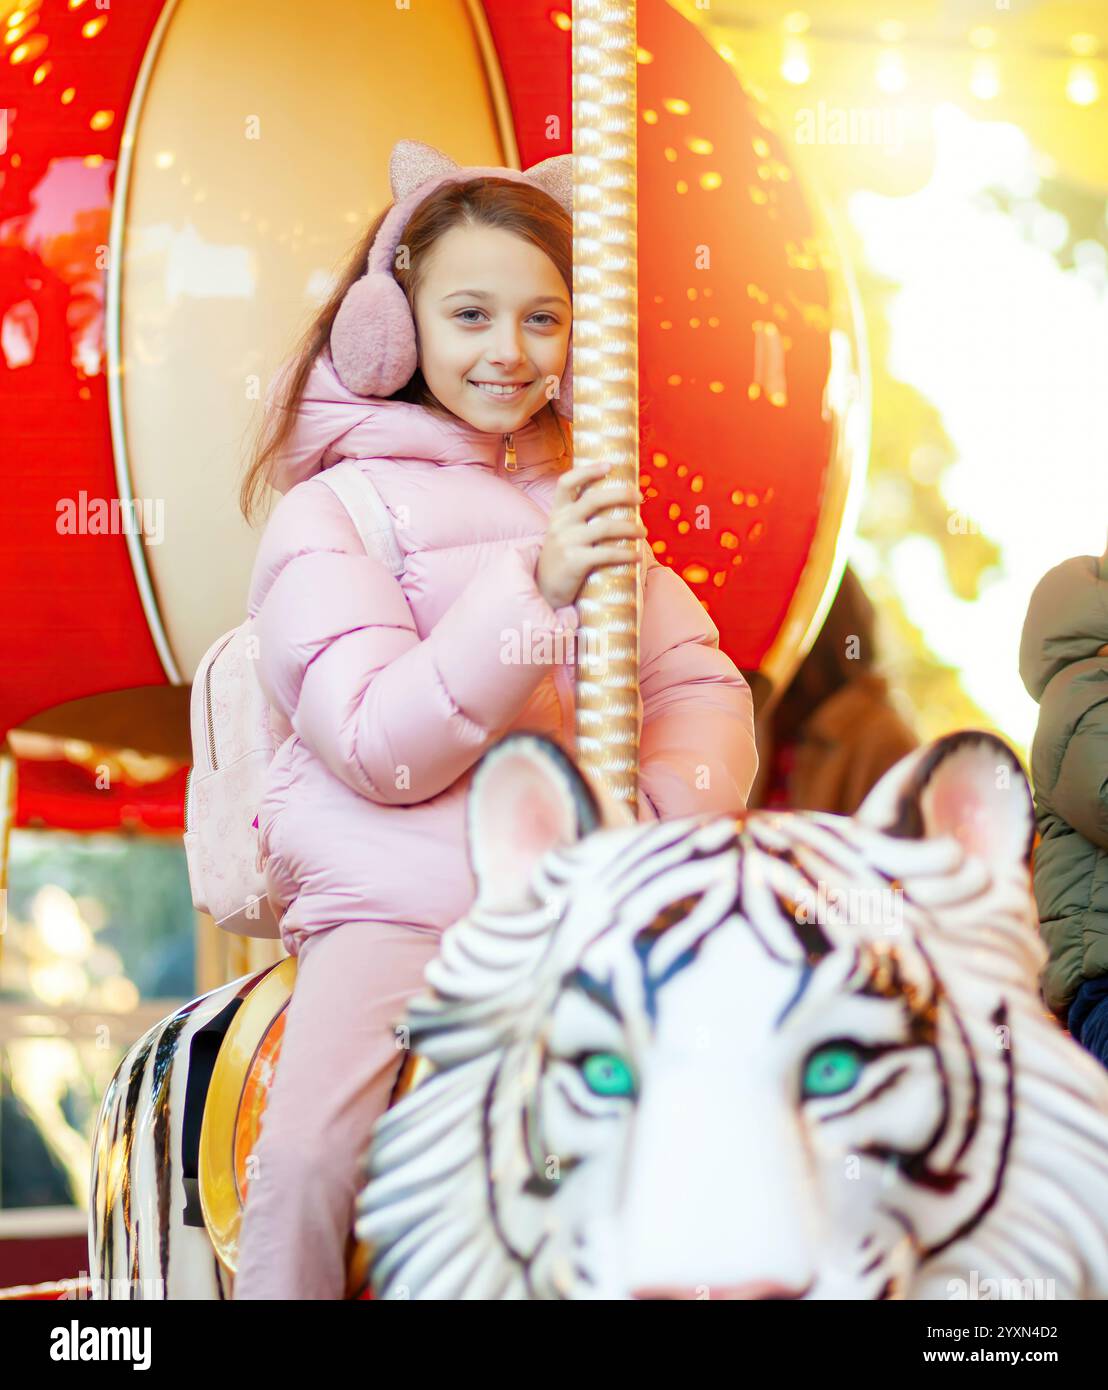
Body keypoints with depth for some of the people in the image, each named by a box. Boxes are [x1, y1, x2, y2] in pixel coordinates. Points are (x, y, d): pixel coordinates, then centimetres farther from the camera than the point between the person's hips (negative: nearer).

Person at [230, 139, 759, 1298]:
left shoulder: (582, 507, 17)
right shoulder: (327, 517, -1)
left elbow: (703, 688, 11)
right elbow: (380, 747, -13)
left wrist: (673, 798, -12)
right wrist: (534, 588, -23)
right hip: (392, 899, -5)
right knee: (308, 1150, -28)